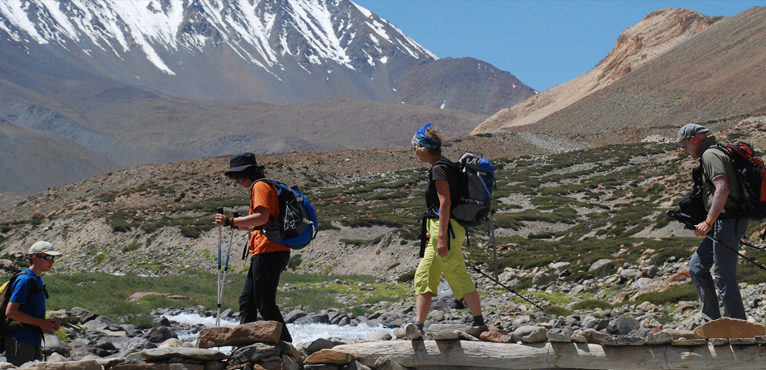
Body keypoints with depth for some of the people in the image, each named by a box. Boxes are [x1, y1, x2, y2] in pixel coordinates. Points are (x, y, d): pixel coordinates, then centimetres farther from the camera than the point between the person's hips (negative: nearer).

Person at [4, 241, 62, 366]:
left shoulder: (38, 280, 18)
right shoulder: (24, 280, -11)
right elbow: (10, 312, -18)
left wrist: (48, 323, 7)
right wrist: (41, 323, -15)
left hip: (34, 341, 9)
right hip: (20, 341, -9)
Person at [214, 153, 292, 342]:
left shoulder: (260, 186, -7)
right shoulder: (262, 187, 24)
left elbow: (262, 217, -23)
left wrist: (230, 221, -20)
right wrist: (238, 225, 24)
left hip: (268, 252, -11)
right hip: (265, 253, 11)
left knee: (265, 303, -9)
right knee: (247, 300, 13)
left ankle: (286, 344, -8)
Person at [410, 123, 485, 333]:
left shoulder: (438, 169, -13)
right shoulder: (444, 166, 18)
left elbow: (445, 202, -20)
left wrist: (441, 236, -24)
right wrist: (434, 232, 28)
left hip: (446, 229, -11)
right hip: (442, 228, 11)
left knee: (459, 277, -6)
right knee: (423, 276, 8)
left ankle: (480, 324, -1)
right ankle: (418, 326, 7)